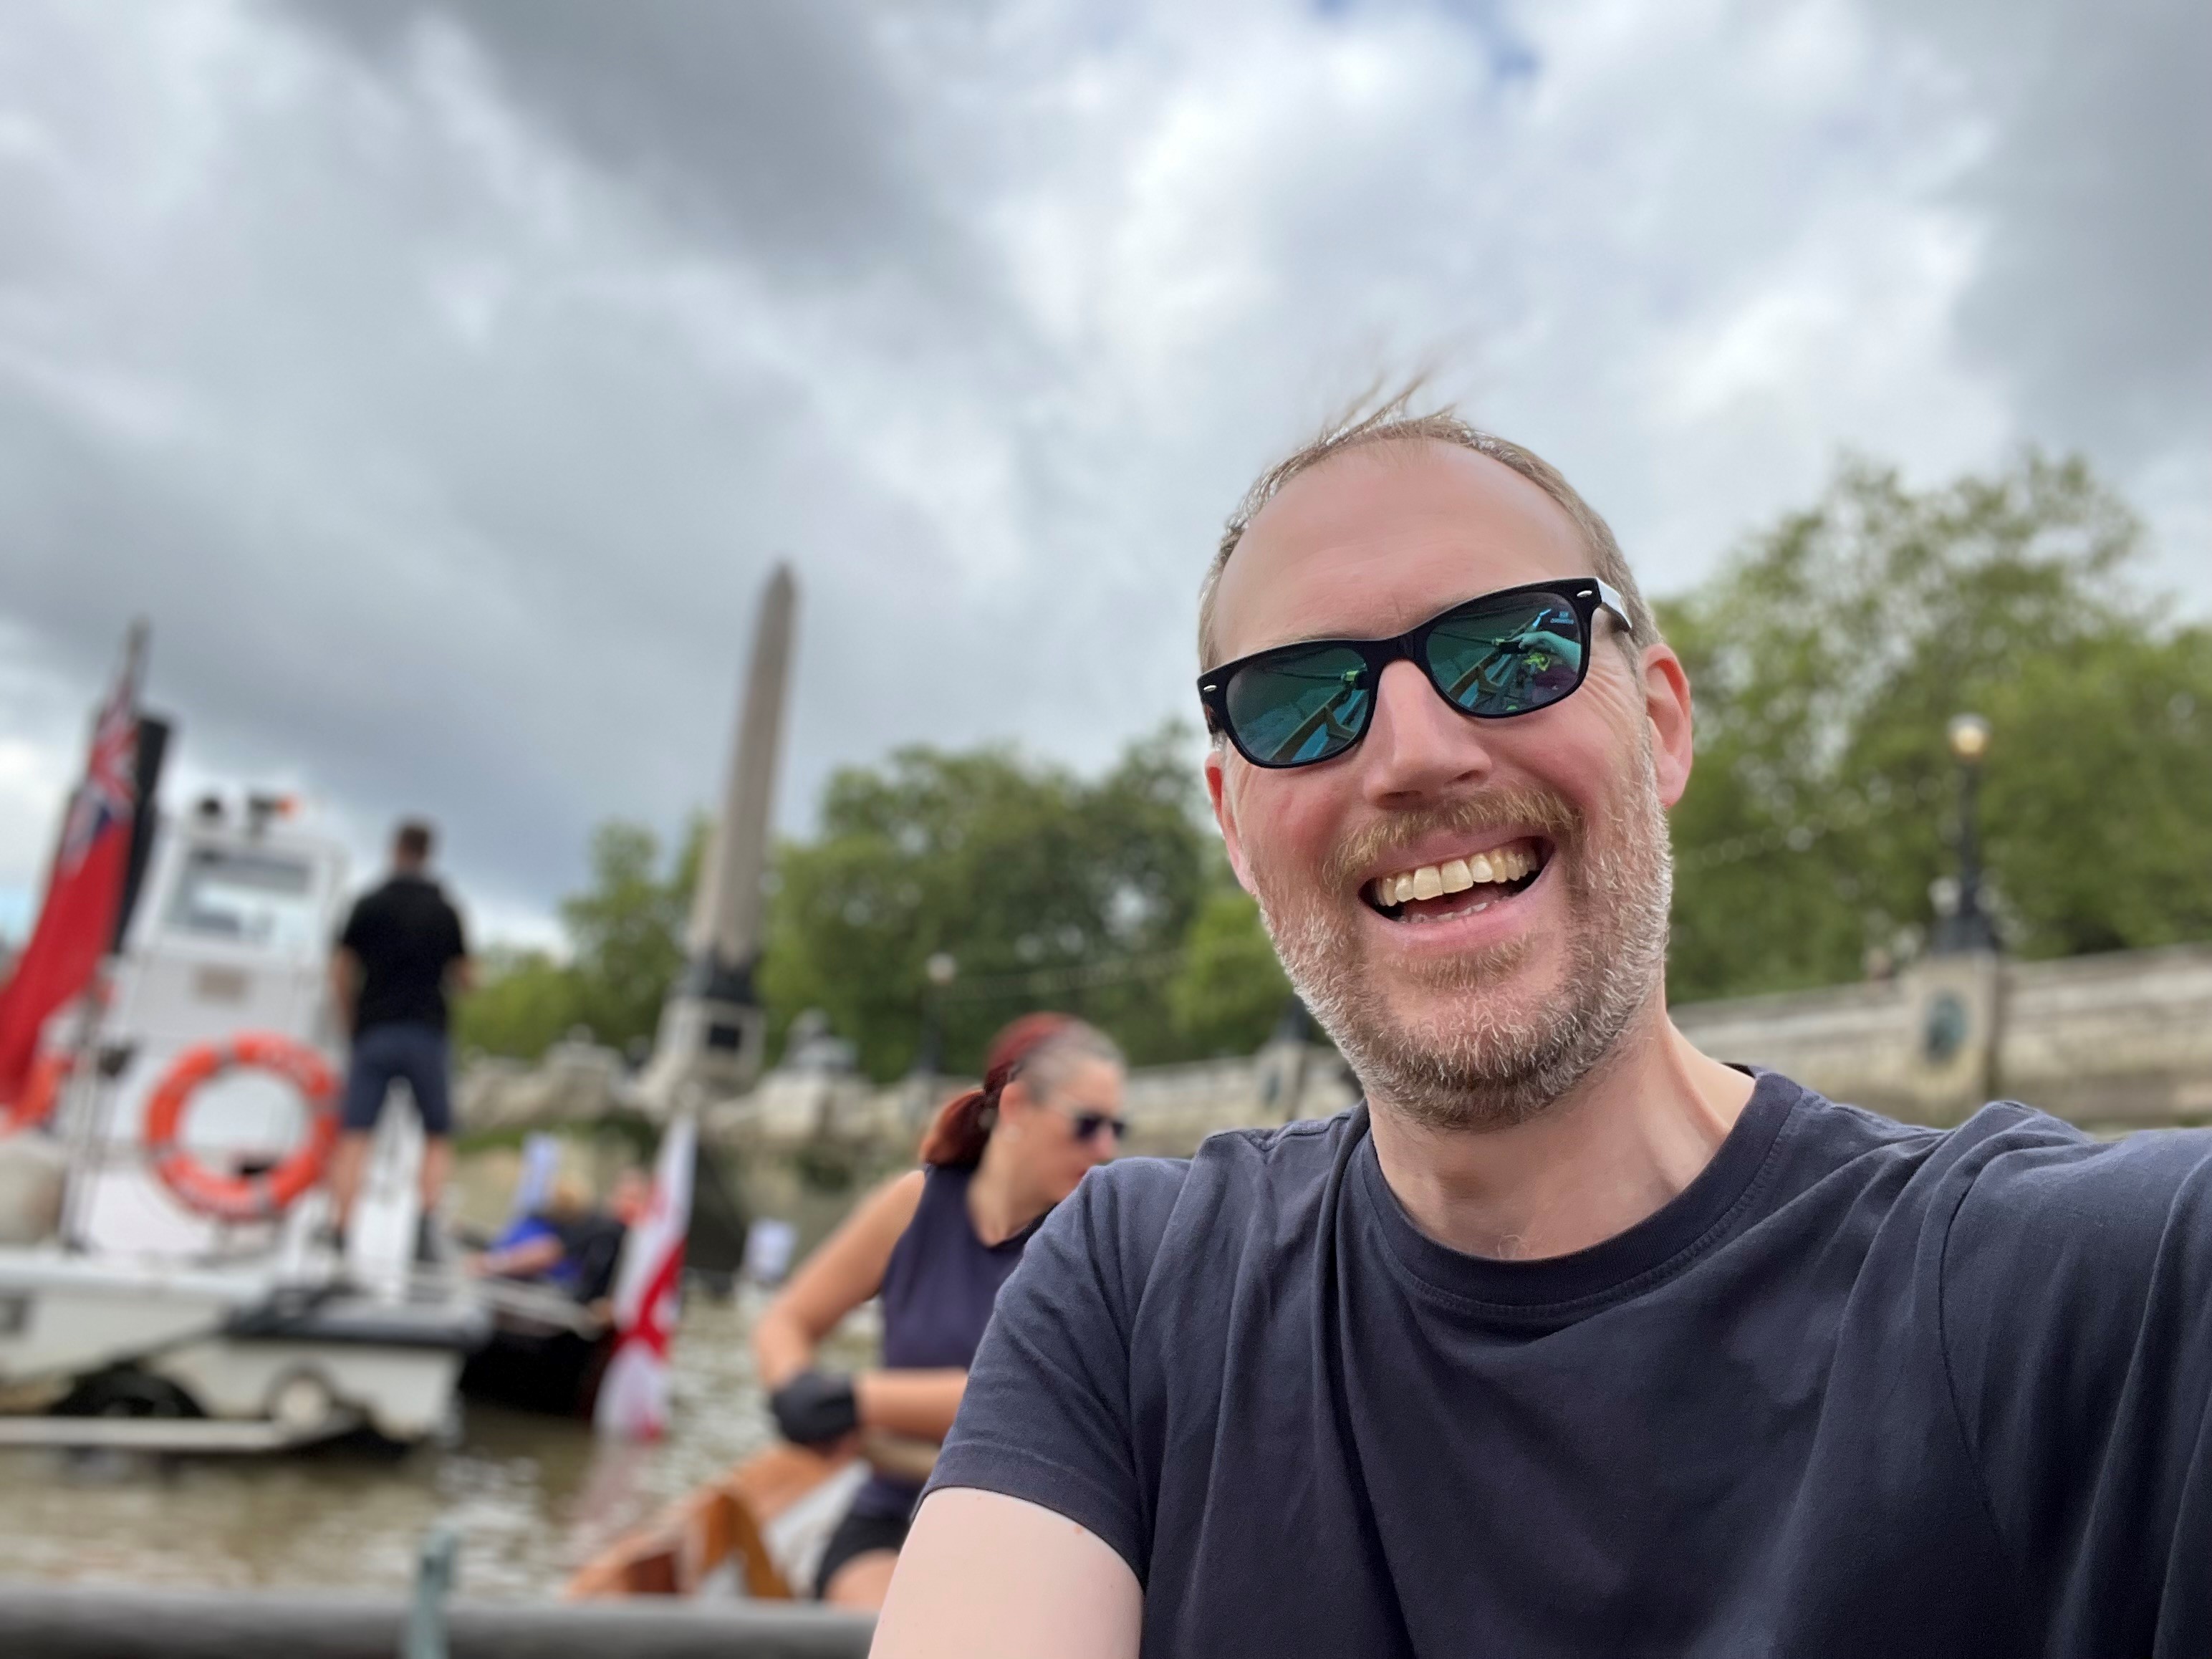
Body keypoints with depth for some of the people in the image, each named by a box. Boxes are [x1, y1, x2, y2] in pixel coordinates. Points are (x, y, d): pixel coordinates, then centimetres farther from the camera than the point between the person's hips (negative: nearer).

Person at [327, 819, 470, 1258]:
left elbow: (340, 972, 2)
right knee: (437, 1137, 8)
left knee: (354, 1136, -1)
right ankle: (427, 1224, -8)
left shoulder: (370, 904, 4)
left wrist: (351, 1023, 13)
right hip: (426, 1034, 0)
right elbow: (463, 979, 6)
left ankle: (339, 1226, -12)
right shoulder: (445, 910, 5)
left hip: (374, 1031, 0)